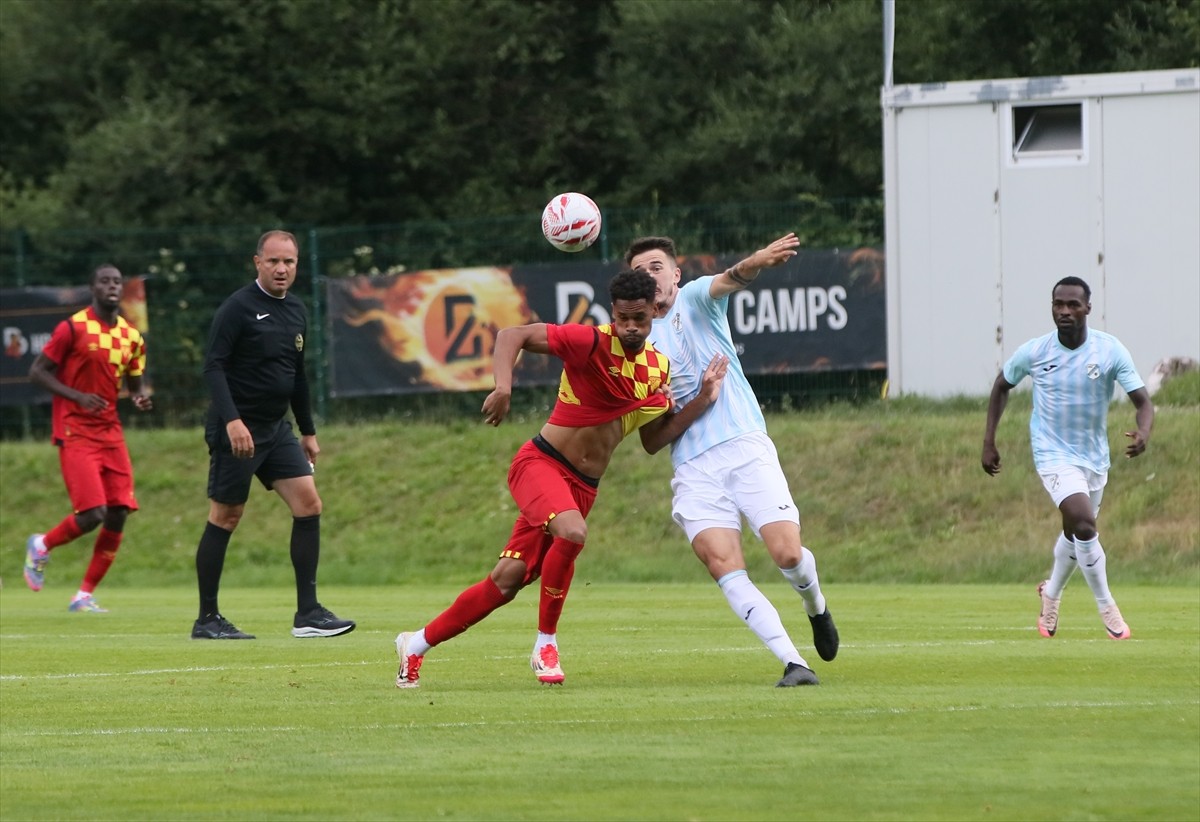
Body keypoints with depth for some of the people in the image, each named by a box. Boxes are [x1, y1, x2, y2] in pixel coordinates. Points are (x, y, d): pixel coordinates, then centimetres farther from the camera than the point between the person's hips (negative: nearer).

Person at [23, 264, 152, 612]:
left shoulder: (131, 337, 9)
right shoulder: (73, 328, -8)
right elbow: (37, 372, -8)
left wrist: (140, 398, -3)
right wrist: (78, 397, -20)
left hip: (110, 433, 6)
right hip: (76, 433, -6)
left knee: (118, 514, -4)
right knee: (92, 514, -16)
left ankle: (85, 595, 8)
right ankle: (41, 546, 15)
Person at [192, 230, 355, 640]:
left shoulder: (296, 312, 12)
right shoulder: (238, 308, -11)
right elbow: (213, 366, -16)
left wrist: (308, 431, 22)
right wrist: (232, 420, -26)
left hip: (276, 429, 7)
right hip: (237, 431, -7)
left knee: (308, 504, -4)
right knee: (225, 518, -2)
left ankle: (307, 613, -1)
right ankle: (206, 619, 6)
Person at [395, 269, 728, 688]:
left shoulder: (659, 370, 5)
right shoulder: (591, 342, -15)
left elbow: (653, 441, 11)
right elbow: (512, 336, -16)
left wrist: (702, 402, 0)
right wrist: (503, 387, -33)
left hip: (583, 487, 6)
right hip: (541, 463, -6)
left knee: (507, 580, 2)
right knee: (572, 532, -36)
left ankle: (417, 644, 18)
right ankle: (546, 644, -17)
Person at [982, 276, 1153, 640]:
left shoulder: (1110, 350, -12)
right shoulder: (1033, 352, -11)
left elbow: (1142, 400, -14)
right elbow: (1002, 386, 8)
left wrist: (1143, 433, -36)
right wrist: (988, 442, 4)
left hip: (1095, 457, 3)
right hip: (1055, 456, -3)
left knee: (1076, 532, 19)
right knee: (1084, 524, -22)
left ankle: (1051, 594, 47)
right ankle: (1107, 609, -10)